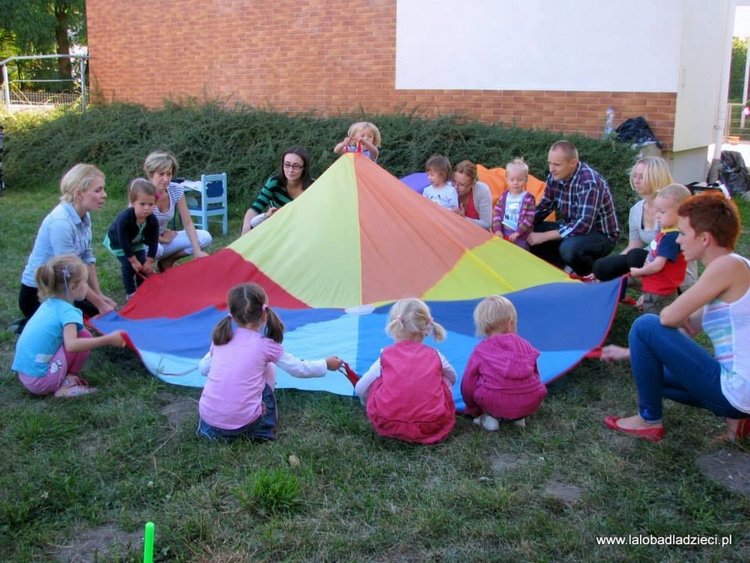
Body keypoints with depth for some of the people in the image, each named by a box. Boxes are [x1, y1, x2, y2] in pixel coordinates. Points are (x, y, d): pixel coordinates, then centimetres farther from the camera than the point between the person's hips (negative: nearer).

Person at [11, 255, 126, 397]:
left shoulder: (49, 304, 9)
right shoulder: (68, 311, -16)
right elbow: (71, 345, -32)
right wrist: (108, 339, -27)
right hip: (41, 380, -9)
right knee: (83, 336, -6)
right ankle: (67, 385, -2)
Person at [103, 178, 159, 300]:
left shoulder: (153, 220, -30)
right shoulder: (124, 219, -42)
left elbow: (153, 242, -21)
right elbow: (124, 242, -34)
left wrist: (149, 262, -21)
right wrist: (134, 261, -28)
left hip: (136, 242, 4)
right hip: (117, 242, -4)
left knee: (143, 265, -1)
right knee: (128, 266, -12)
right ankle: (131, 293, 1)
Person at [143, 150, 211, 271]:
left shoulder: (176, 190, -11)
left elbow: (188, 223, -9)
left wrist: (197, 252, -19)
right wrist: (162, 238, -11)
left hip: (163, 239, 5)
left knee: (205, 237, -10)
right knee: (157, 249, -40)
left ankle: (167, 261, 4)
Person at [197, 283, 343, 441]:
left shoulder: (220, 338, 6)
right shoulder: (267, 346, -2)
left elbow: (203, 369, 21)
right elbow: (298, 369, 9)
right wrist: (326, 364, 25)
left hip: (208, 418, 3)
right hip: (243, 422, -3)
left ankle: (211, 429, 22)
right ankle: (263, 428, 19)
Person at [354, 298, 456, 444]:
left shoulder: (386, 356, 10)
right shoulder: (435, 356, 13)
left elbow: (359, 390, 18)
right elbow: (453, 378, 35)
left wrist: (369, 403, 40)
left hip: (389, 426, 0)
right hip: (433, 427, 1)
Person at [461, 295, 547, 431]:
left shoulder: (481, 351, 1)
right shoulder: (524, 344, 9)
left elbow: (468, 385, 5)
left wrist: (473, 410, 25)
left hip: (494, 404, -3)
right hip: (530, 405, 3)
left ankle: (489, 417, 0)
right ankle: (520, 417, 12)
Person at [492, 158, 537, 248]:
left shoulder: (528, 198, -6)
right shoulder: (504, 196, 7)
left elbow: (529, 219, -11)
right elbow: (496, 213, 4)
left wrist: (517, 233, -17)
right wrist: (497, 230, -9)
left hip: (520, 236, -4)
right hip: (503, 234, 4)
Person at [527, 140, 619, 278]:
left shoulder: (589, 182, -29)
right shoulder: (555, 177, -6)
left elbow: (583, 225, -35)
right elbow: (544, 207, 9)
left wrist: (544, 236, -32)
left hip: (601, 234, -8)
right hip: (571, 228, 8)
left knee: (569, 248, -38)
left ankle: (591, 273, -6)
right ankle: (565, 267, 7)